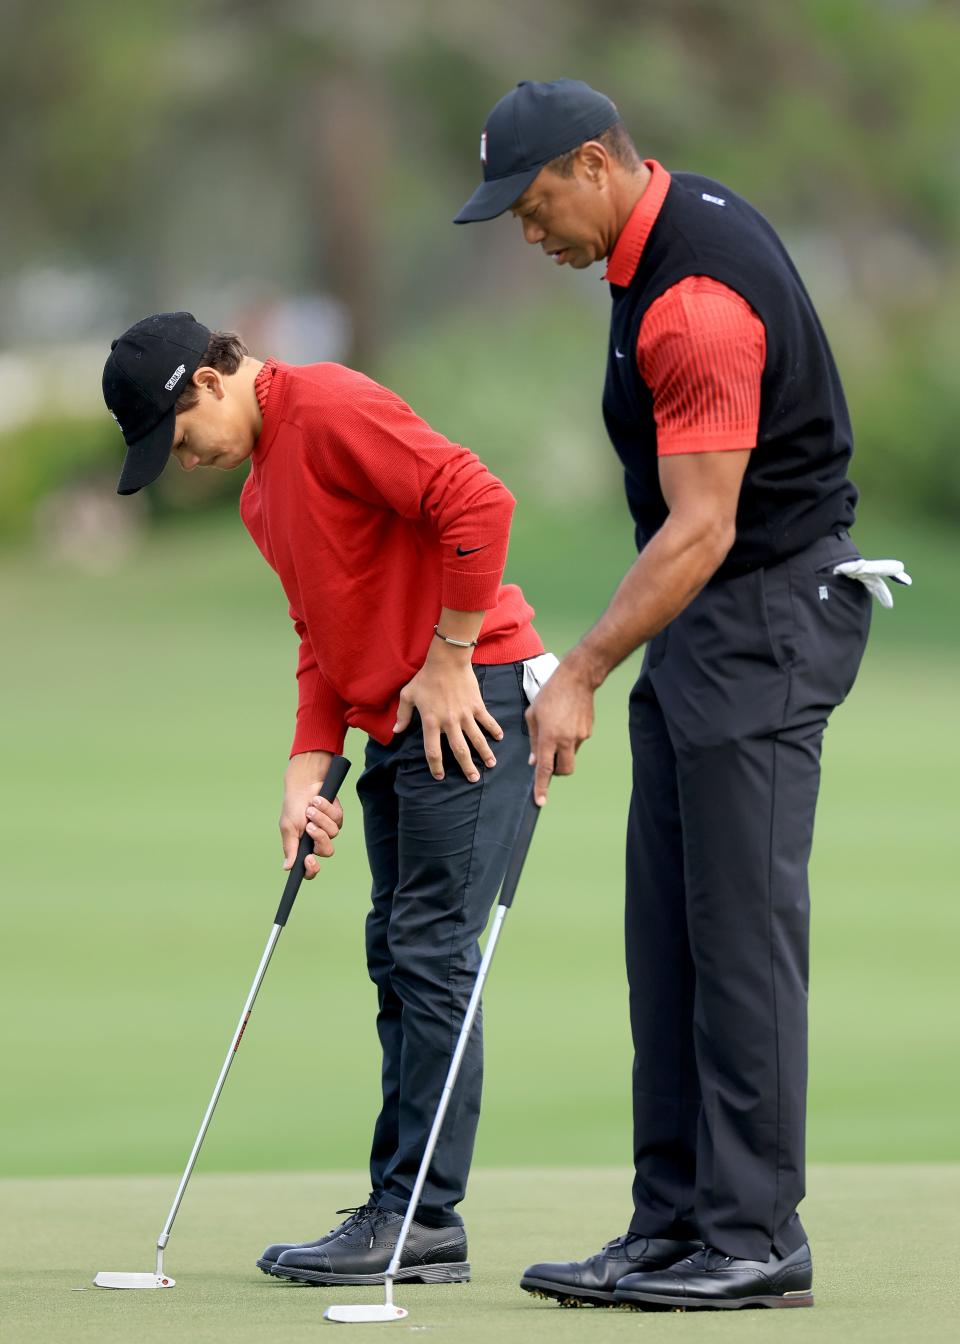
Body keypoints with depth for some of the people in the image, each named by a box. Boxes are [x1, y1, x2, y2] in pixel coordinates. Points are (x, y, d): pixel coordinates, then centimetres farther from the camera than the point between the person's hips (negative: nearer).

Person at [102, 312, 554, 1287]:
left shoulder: (330, 409, -12)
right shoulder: (261, 492, 19)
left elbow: (477, 503, -22)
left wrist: (450, 660, -17)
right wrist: (308, 769, 9)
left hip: (469, 698, -10)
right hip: (396, 727, 10)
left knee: (430, 950, -11)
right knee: (396, 955, 9)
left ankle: (422, 1218, -10)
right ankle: (401, 1210, 12)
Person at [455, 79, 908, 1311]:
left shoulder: (697, 298, -23)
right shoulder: (676, 225, 9)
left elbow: (702, 529, -25)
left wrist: (581, 676, -26)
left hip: (768, 619, -10)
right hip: (703, 616, 10)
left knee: (741, 926, -9)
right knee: (667, 930, 8)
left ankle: (755, 1238, -6)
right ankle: (674, 1222, 10)